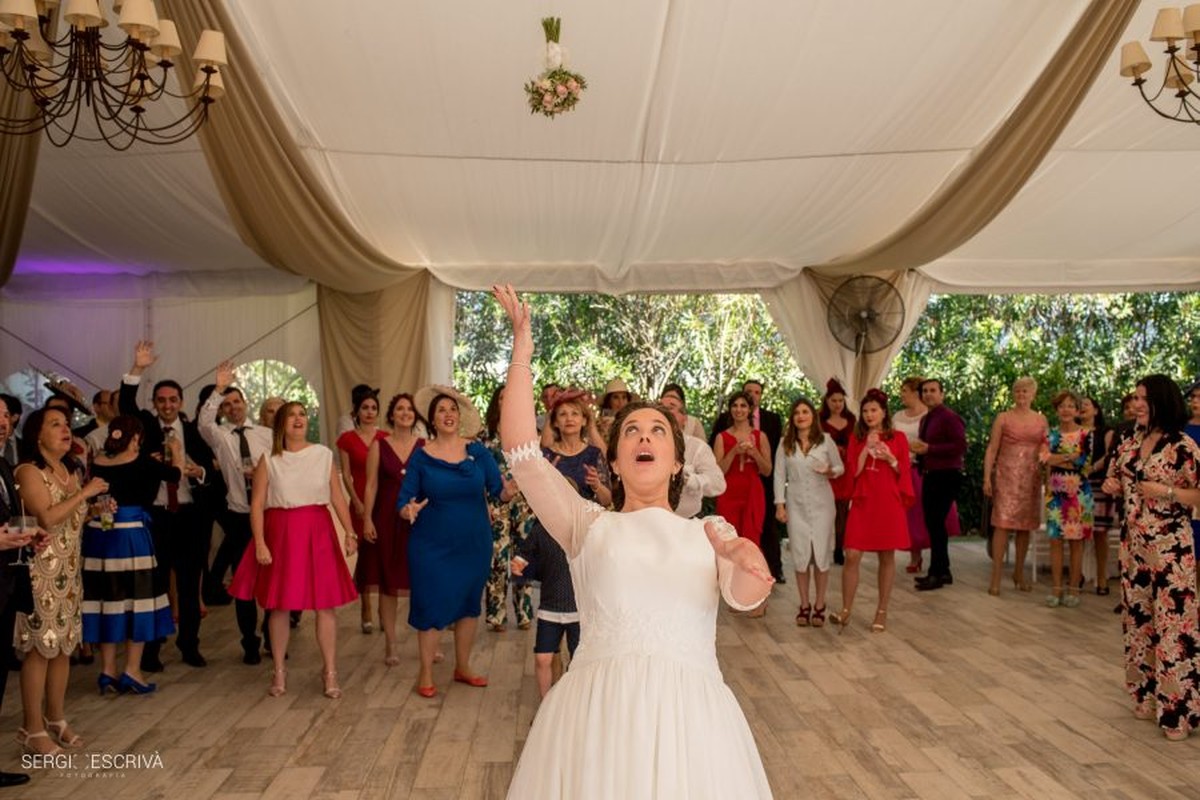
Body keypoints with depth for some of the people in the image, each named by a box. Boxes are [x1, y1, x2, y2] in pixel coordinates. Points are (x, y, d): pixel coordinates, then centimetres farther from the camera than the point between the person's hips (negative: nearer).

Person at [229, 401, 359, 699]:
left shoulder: (324, 455, 4)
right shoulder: (268, 461, 3)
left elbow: (337, 497, 4)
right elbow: (257, 505, -1)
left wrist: (350, 532, -3)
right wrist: (260, 543, -9)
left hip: (318, 534, 0)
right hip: (280, 534, 0)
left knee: (325, 604, -1)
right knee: (279, 605, 7)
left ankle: (330, 672, 10)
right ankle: (279, 671, 23)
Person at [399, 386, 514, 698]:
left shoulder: (477, 451, -2)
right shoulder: (421, 456, -4)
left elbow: (498, 489, -5)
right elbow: (404, 500, -4)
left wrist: (508, 491, -27)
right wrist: (408, 510, -25)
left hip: (474, 543, 2)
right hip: (432, 546, -2)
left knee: (469, 604, 14)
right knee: (431, 606, 2)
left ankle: (463, 667, 32)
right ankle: (426, 673, 20)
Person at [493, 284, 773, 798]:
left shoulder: (710, 533, 12)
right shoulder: (589, 526, 10)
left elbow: (746, 596, -8)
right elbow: (521, 451, 0)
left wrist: (746, 561, -31)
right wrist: (522, 350, -2)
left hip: (690, 718, 1)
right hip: (599, 715, 0)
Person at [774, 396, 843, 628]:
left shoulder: (825, 440, 0)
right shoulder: (785, 444, 3)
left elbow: (840, 467, 7)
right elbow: (779, 475, 3)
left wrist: (831, 472, -16)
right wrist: (780, 504, -3)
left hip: (821, 504, -1)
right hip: (796, 505, 1)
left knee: (821, 553, 0)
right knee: (800, 554, 2)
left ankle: (819, 606, 11)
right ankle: (804, 606, 13)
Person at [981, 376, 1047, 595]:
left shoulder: (1041, 419, 11)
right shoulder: (1003, 418, 2)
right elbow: (991, 449, 0)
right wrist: (987, 477, -8)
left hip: (1031, 477, 3)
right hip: (1007, 474, -3)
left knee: (1025, 525, 8)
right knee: (1002, 523, -10)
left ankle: (1019, 574, 21)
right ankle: (996, 576, -9)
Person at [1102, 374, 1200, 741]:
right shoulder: (1129, 443, 8)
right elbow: (1117, 480, 22)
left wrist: (1166, 492, -22)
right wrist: (1112, 486, 2)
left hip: (1170, 546, -7)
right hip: (1134, 543, 7)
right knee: (1137, 619, 13)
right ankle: (1145, 697, 26)